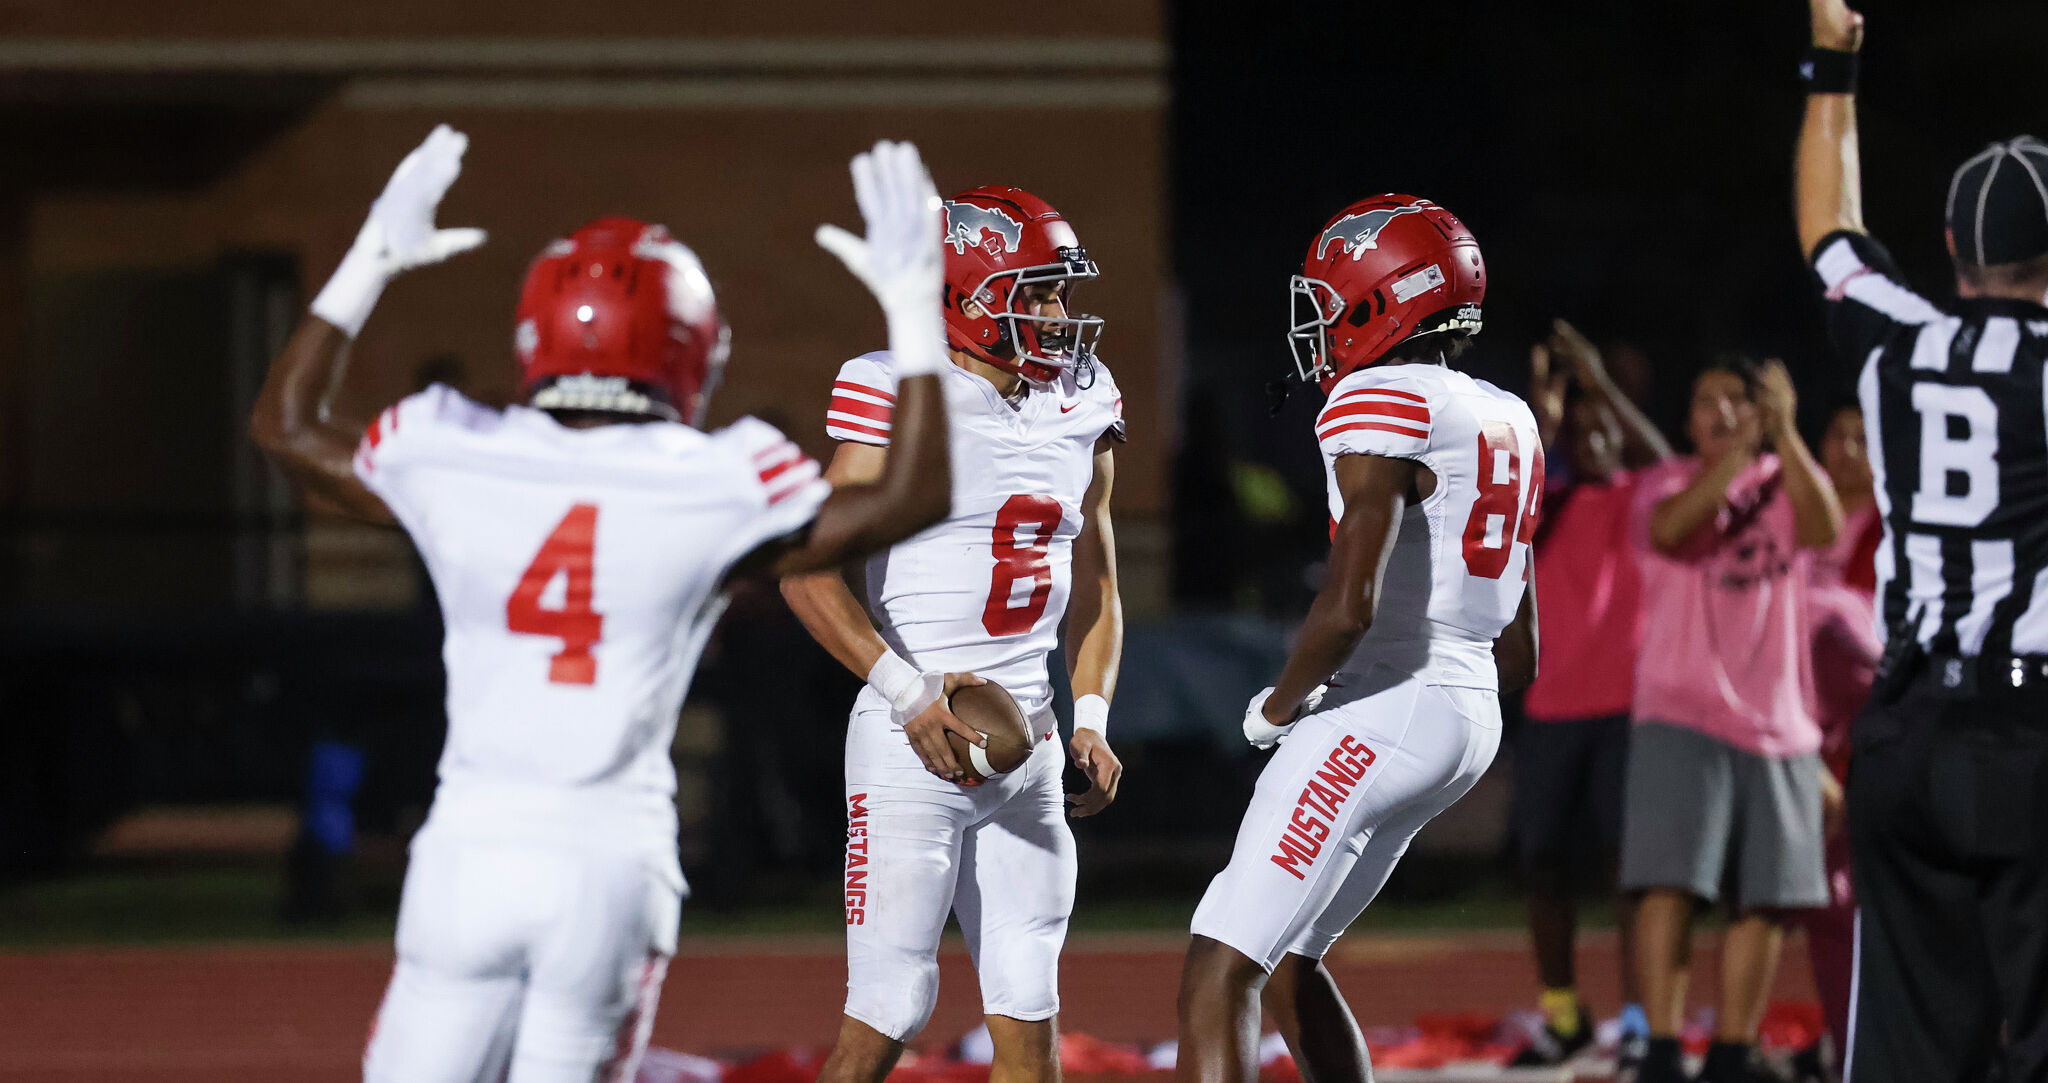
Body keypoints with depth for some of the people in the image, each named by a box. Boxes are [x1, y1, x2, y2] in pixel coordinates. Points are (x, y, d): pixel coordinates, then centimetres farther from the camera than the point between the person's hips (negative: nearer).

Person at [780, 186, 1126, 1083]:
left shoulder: (1082, 410, 10)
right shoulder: (900, 399, -10)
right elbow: (810, 575, -14)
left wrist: (1091, 718, 6)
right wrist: (912, 696, -22)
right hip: (912, 741, -6)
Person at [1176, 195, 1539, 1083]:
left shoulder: (1382, 406, -12)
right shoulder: (1504, 422, 16)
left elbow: (1349, 607, -24)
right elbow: (1518, 658, 21)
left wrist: (1278, 705, -6)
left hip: (1378, 711, -9)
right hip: (1471, 719, 9)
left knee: (1219, 975, -12)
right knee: (1283, 962, 22)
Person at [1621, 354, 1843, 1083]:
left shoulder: (1783, 482, 11)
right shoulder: (1668, 482, 6)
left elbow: (1825, 530, -11)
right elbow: (1670, 529, -18)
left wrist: (1783, 433, -18)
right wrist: (1738, 451, -21)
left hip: (1777, 726, 3)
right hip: (1681, 721, -3)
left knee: (1765, 899, 4)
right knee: (1670, 885, -15)